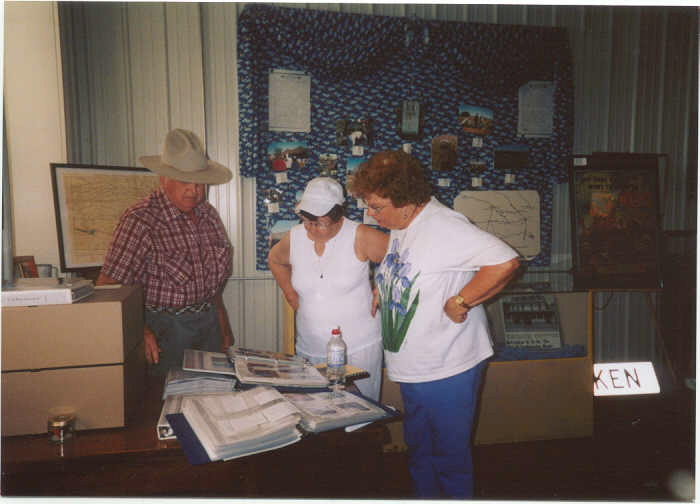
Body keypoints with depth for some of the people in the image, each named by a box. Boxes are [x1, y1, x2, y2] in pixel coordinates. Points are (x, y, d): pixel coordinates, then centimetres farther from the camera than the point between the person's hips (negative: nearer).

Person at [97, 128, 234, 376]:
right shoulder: (140, 220, -15)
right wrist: (139, 332, -25)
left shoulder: (208, 214, 6)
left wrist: (223, 325, 14)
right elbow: (108, 286, -16)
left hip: (209, 321, 6)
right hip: (166, 327, -6)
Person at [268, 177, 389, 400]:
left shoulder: (360, 237, -12)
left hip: (359, 347, -3)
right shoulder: (294, 237, 1)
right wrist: (291, 294, 12)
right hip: (309, 348, 4)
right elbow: (275, 260, 21)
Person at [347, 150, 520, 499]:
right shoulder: (399, 226, 7)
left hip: (447, 369, -9)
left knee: (450, 458, 8)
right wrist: (381, 290, 9)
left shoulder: (443, 226, -22)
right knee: (418, 454, 23)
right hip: (412, 369, 9)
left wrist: (459, 303, -24)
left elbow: (505, 262, -30)